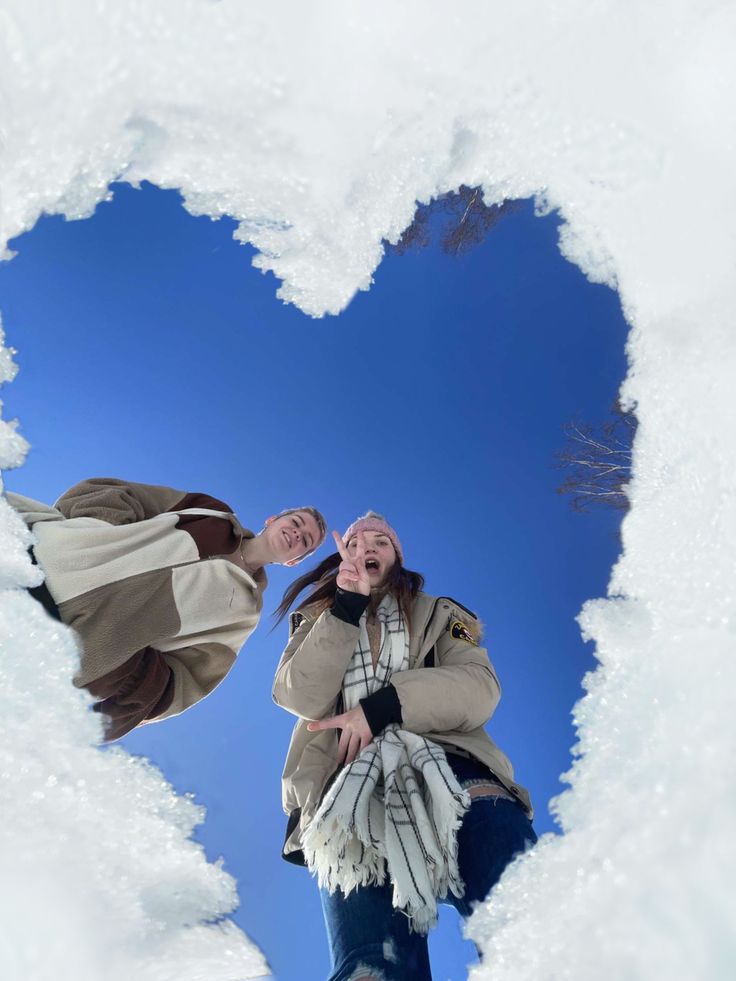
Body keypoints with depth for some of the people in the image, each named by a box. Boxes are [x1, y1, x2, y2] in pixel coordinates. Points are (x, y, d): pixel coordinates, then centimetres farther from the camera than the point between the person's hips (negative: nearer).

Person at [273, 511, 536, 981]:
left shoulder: (438, 615, 26)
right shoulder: (321, 623, 28)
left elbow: (481, 688, 5)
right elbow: (302, 698, 5)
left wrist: (381, 705, -7)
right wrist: (347, 607, -3)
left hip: (445, 765, 1)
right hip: (354, 777, 0)